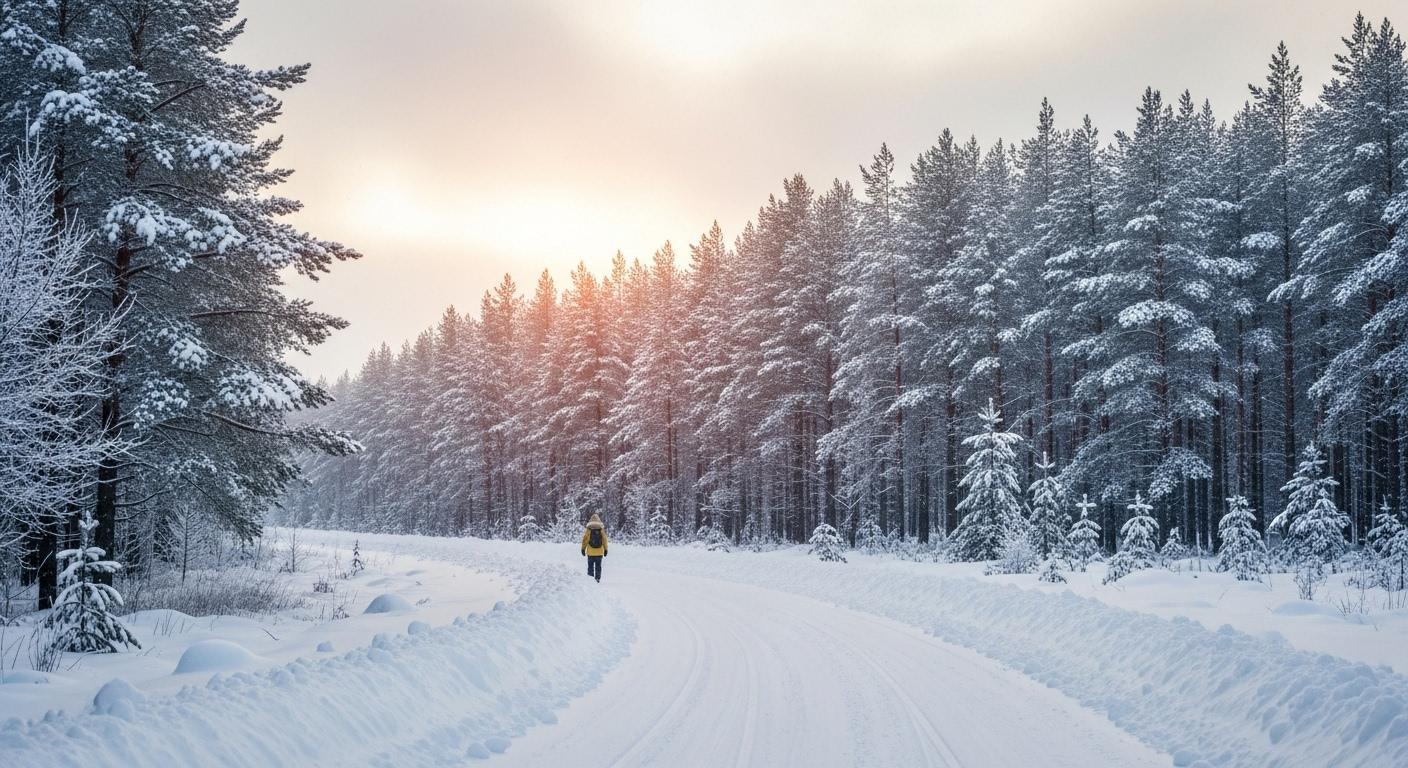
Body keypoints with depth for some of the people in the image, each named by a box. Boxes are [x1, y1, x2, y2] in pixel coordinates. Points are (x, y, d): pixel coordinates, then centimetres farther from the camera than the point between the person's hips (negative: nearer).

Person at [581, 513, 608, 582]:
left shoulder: (588, 529, -8)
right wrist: (605, 549, 9)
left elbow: (585, 539, -4)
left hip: (590, 552, -1)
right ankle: (597, 579, 7)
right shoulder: (602, 529, -3)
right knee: (598, 566, 10)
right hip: (599, 552, 1)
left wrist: (583, 549, 5)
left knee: (590, 566, 8)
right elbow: (604, 540, 1)